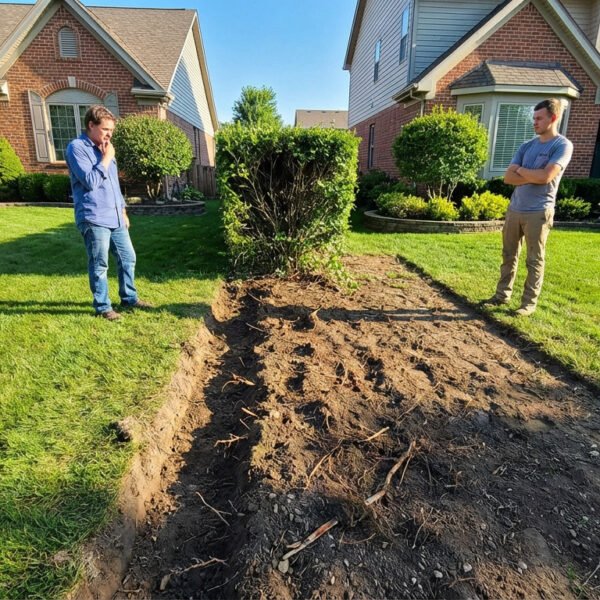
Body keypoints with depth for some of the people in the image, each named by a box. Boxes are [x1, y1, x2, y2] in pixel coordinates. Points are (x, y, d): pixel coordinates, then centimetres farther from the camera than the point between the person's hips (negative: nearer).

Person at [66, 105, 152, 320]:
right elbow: (90, 181, -20)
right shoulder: (77, 148, -8)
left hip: (115, 218, 8)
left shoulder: (104, 148, 18)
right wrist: (106, 158, -11)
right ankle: (102, 307, 13)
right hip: (94, 220, -8)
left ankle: (129, 298, 27)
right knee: (99, 266, 0)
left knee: (128, 258, 12)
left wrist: (123, 211, 20)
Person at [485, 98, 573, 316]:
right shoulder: (526, 146, 12)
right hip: (514, 209, 6)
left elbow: (546, 176, -18)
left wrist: (521, 170, -3)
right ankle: (502, 295, 22)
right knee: (509, 255, 11)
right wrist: (534, 176, -10)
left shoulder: (562, 145, -5)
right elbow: (508, 177, 3)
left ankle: (529, 302, 10)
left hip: (538, 212, -6)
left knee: (535, 260, 2)